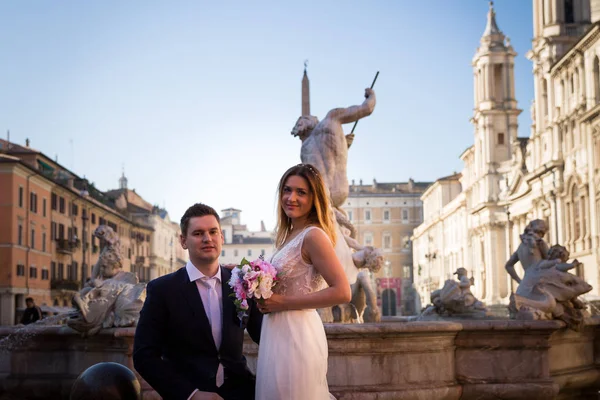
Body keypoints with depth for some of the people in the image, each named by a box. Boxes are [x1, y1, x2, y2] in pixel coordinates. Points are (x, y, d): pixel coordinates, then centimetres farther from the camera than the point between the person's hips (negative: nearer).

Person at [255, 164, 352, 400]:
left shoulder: (314, 235, -15)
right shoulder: (290, 234, 11)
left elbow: (342, 292, -21)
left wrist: (283, 303, -19)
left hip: (295, 335, -9)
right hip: (280, 333, 9)